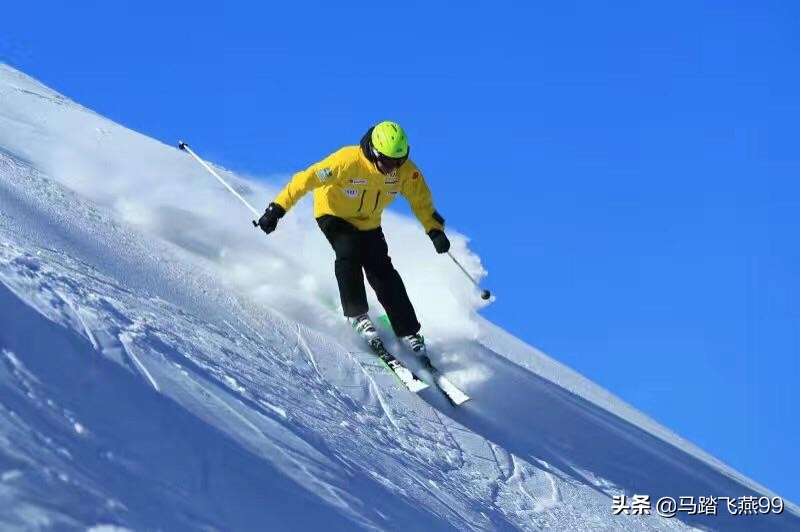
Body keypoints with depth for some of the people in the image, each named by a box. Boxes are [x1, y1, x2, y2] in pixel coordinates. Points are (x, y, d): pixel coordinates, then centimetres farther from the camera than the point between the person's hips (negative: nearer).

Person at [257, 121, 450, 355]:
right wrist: (277, 209, -33)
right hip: (334, 214, -3)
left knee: (383, 272, -8)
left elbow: (421, 201, -4)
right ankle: (357, 315, -21)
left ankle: (409, 334, -3)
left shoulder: (406, 171, -22)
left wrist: (435, 231, -16)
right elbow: (306, 180, -31)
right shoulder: (347, 161, -35)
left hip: (369, 224, 3)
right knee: (349, 252, -31)